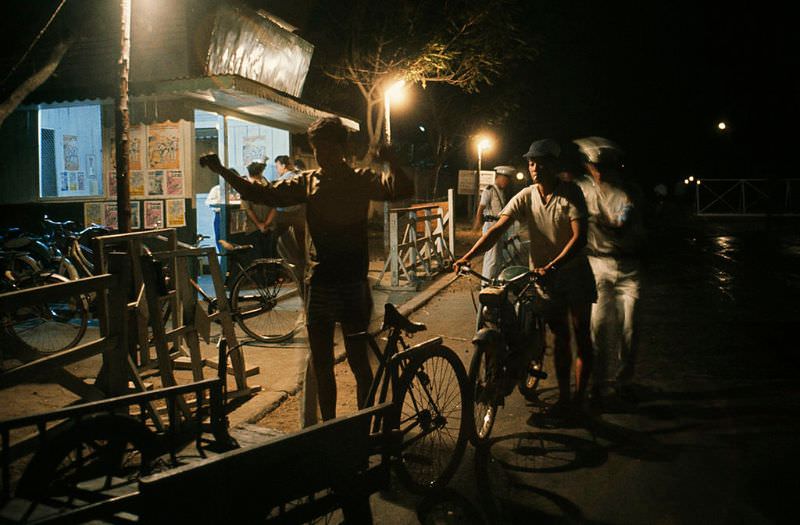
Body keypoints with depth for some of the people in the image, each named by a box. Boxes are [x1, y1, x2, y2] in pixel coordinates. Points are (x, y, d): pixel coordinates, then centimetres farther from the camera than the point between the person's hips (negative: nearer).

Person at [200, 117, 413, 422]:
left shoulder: (361, 180, -4)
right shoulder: (307, 182, 8)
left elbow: (402, 190, -20)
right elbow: (264, 195, 9)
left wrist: (392, 164, -42)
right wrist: (223, 172, 0)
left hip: (351, 285, -4)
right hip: (318, 284, 4)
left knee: (358, 362, 4)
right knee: (321, 365, 12)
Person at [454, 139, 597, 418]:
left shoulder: (571, 193, -14)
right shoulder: (525, 196, -4)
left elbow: (579, 236, -24)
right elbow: (497, 229, -13)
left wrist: (552, 266, -37)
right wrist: (467, 257, -26)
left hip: (574, 272, -3)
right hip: (544, 276, 3)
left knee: (581, 336, 4)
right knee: (560, 337, 12)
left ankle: (579, 398, 15)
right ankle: (563, 397, 21)